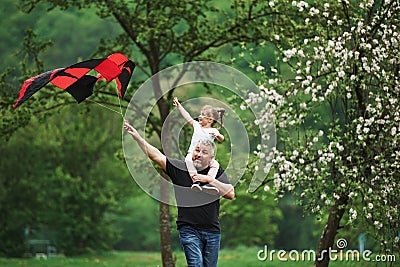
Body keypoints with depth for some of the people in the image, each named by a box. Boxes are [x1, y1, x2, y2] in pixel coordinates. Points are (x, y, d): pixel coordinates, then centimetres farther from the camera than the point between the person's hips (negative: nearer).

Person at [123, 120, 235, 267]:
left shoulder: (217, 172, 3)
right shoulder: (180, 168, 2)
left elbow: (231, 194, -8)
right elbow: (156, 156, -1)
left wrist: (209, 180, -15)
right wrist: (137, 137, -8)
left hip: (212, 231, 2)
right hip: (189, 230, -2)